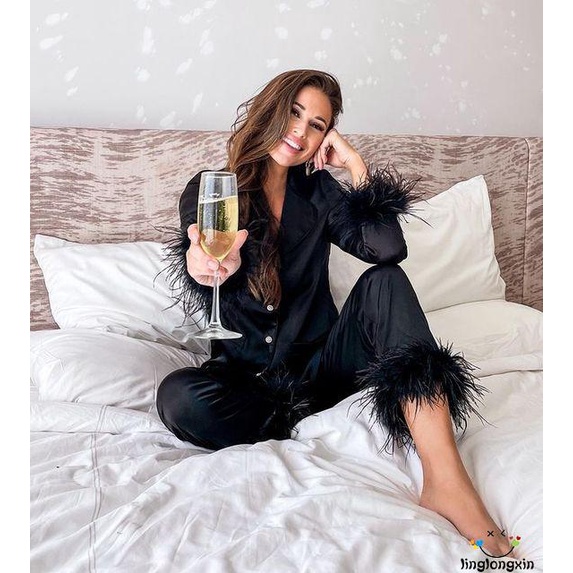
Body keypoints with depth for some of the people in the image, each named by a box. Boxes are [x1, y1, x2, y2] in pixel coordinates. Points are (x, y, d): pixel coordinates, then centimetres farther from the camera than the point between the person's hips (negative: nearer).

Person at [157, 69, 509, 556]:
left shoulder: (318, 190, 5)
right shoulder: (208, 191, 0)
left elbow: (389, 249, -12)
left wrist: (355, 165, -8)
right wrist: (207, 267, -44)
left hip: (320, 364, 2)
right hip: (249, 376, -1)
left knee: (385, 281, -26)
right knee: (178, 396, -33)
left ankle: (447, 482, -38)